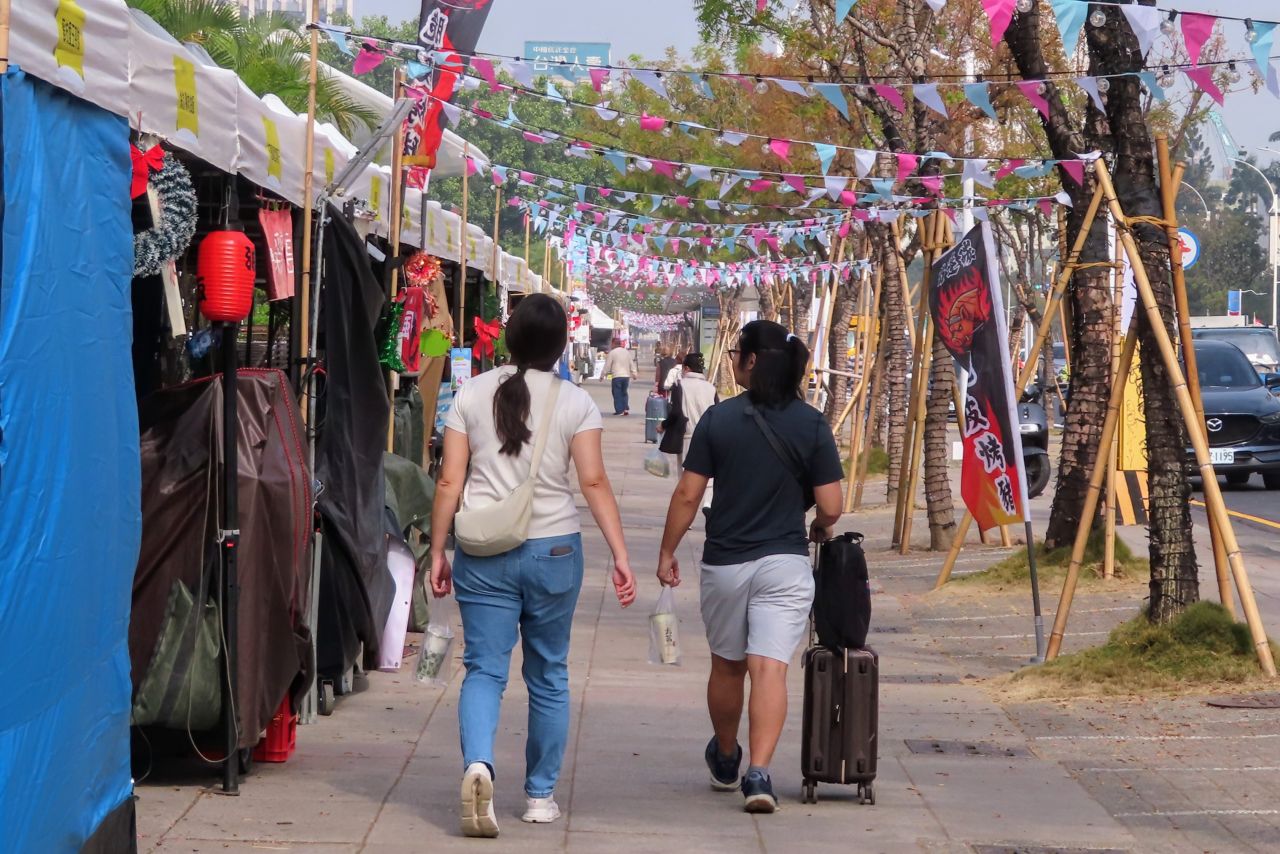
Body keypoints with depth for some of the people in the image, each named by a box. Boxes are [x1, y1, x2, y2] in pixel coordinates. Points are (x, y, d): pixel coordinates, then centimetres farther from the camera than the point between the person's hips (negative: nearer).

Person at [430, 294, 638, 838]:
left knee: (484, 669, 1)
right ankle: (541, 794, 19)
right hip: (553, 549, 0)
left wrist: (437, 553, 7)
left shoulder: (473, 395, 2)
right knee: (548, 674, 13)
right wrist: (620, 556, -7)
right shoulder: (575, 402, -2)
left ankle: (478, 763, -26)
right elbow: (594, 482, -8)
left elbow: (449, 481, 0)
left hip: (483, 553, 0)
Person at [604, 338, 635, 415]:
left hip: (617, 375, -5)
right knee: (624, 393, 15)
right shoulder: (627, 352, 11)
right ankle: (626, 409, 6)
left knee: (617, 393, 1)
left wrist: (605, 374, 6)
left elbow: (608, 365, -4)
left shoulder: (612, 352, -6)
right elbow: (632, 364, 15)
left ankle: (619, 410, -3)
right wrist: (634, 373, 23)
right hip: (626, 375, 5)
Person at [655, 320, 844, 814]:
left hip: (724, 563, 1)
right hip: (784, 563, -1)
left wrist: (667, 552, 7)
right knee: (770, 668, -6)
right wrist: (821, 529, 17)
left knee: (727, 666, 18)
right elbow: (830, 506, -6)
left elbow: (687, 496, -5)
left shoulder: (718, 419, -5)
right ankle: (758, 773, -20)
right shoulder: (811, 425, -4)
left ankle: (726, 760, 38)